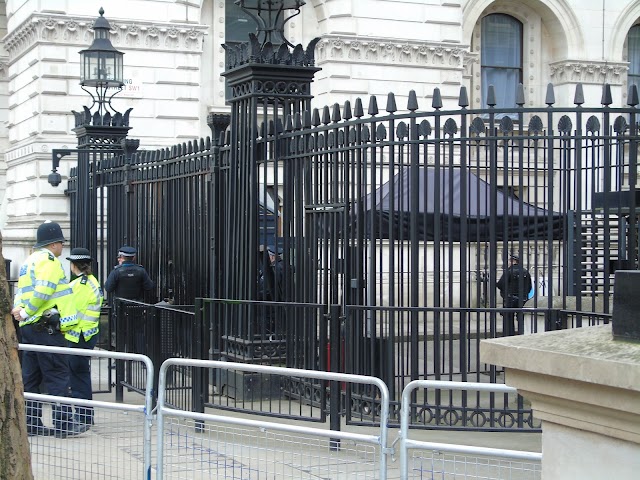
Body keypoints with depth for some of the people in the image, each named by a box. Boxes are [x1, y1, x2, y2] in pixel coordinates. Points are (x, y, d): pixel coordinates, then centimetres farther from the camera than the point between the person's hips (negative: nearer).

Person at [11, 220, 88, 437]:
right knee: (58, 375, -6)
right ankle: (64, 423, -6)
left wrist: (20, 310, 2)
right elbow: (43, 291, -21)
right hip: (47, 327, -10)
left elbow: (21, 292, 17)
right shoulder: (49, 261, -10)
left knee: (30, 376, 10)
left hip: (28, 327, 10)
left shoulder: (29, 261, 21)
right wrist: (26, 312, -13)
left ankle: (30, 423, 13)